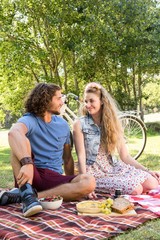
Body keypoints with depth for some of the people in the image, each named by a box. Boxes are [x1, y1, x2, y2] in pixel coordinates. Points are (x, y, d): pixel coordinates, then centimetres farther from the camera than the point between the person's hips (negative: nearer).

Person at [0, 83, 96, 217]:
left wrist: (72, 186, 15)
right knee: (19, 141, -25)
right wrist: (27, 163, -51)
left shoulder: (63, 125, 9)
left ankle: (21, 195, -27)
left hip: (54, 177, 4)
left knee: (89, 182, -25)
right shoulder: (29, 120, -9)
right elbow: (14, 132, -35)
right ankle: (27, 193, -37)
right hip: (31, 175, -4)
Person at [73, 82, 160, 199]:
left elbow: (125, 156, 6)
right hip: (95, 172, -4)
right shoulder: (80, 124, -4)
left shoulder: (113, 123, 7)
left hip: (114, 167, 4)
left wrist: (147, 171, -1)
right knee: (135, 189, -24)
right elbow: (81, 156, -10)